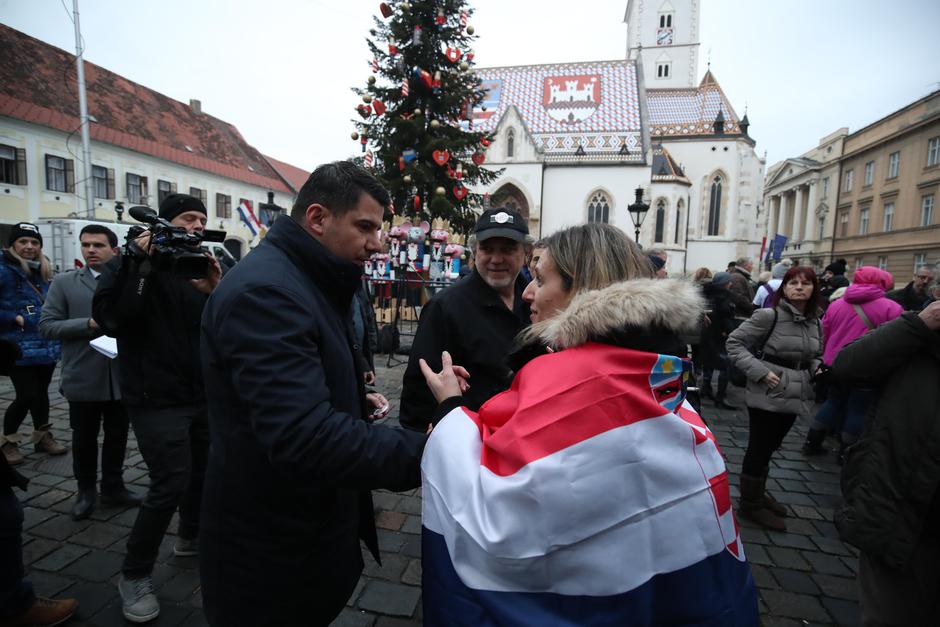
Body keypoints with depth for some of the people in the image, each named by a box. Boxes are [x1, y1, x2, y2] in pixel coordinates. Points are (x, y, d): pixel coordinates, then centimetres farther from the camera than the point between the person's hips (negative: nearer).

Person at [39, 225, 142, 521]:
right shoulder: (64, 282, 1)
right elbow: (46, 325, -4)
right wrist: (89, 324, -16)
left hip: (122, 377, 1)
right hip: (83, 378, 0)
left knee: (117, 436, 14)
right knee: (84, 439, 15)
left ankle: (113, 487, 33)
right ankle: (86, 490, 34)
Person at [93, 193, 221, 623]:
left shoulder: (200, 267, 12)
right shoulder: (133, 264, -5)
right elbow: (109, 318, -24)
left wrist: (216, 292, -17)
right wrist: (141, 261, -27)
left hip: (201, 395, 6)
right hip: (157, 399, -6)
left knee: (204, 470, 16)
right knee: (171, 483, -9)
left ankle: (191, 536, 42)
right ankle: (134, 575, 14)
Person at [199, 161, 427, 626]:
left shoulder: (306, 282, 9)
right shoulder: (264, 290, -26)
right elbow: (304, 434, -36)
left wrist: (354, 403, 5)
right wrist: (423, 454, -32)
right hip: (272, 549, -9)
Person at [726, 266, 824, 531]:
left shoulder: (815, 323, 7)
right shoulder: (769, 315, -15)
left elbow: (816, 356, 22)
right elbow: (734, 342, -15)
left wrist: (817, 369, -1)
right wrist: (760, 372, -22)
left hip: (795, 397, 7)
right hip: (767, 396, -7)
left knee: (769, 448, 20)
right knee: (759, 449, 4)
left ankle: (758, 494, 37)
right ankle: (750, 504, 20)